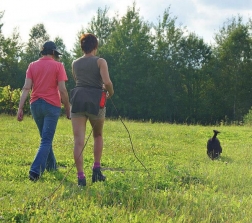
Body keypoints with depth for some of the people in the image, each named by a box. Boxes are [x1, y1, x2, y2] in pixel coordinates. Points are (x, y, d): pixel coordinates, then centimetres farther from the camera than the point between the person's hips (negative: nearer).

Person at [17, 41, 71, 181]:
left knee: (46, 138, 22)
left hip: (35, 105, 4)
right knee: (46, 141, -3)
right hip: (52, 106, -4)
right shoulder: (58, 66, -3)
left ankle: (51, 166, 32)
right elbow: (62, 90, -9)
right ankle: (35, 171, -18)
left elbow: (26, 88, -2)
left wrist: (20, 108, -4)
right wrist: (68, 109, -1)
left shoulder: (32, 66, 6)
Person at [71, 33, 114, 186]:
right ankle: (96, 170, 15)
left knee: (79, 141, -3)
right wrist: (110, 92, 7)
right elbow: (107, 82, -14)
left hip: (78, 99, 2)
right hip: (95, 101, -2)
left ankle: (81, 176, -11)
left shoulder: (75, 64, 14)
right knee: (98, 136, 22)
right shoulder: (100, 61, 0)